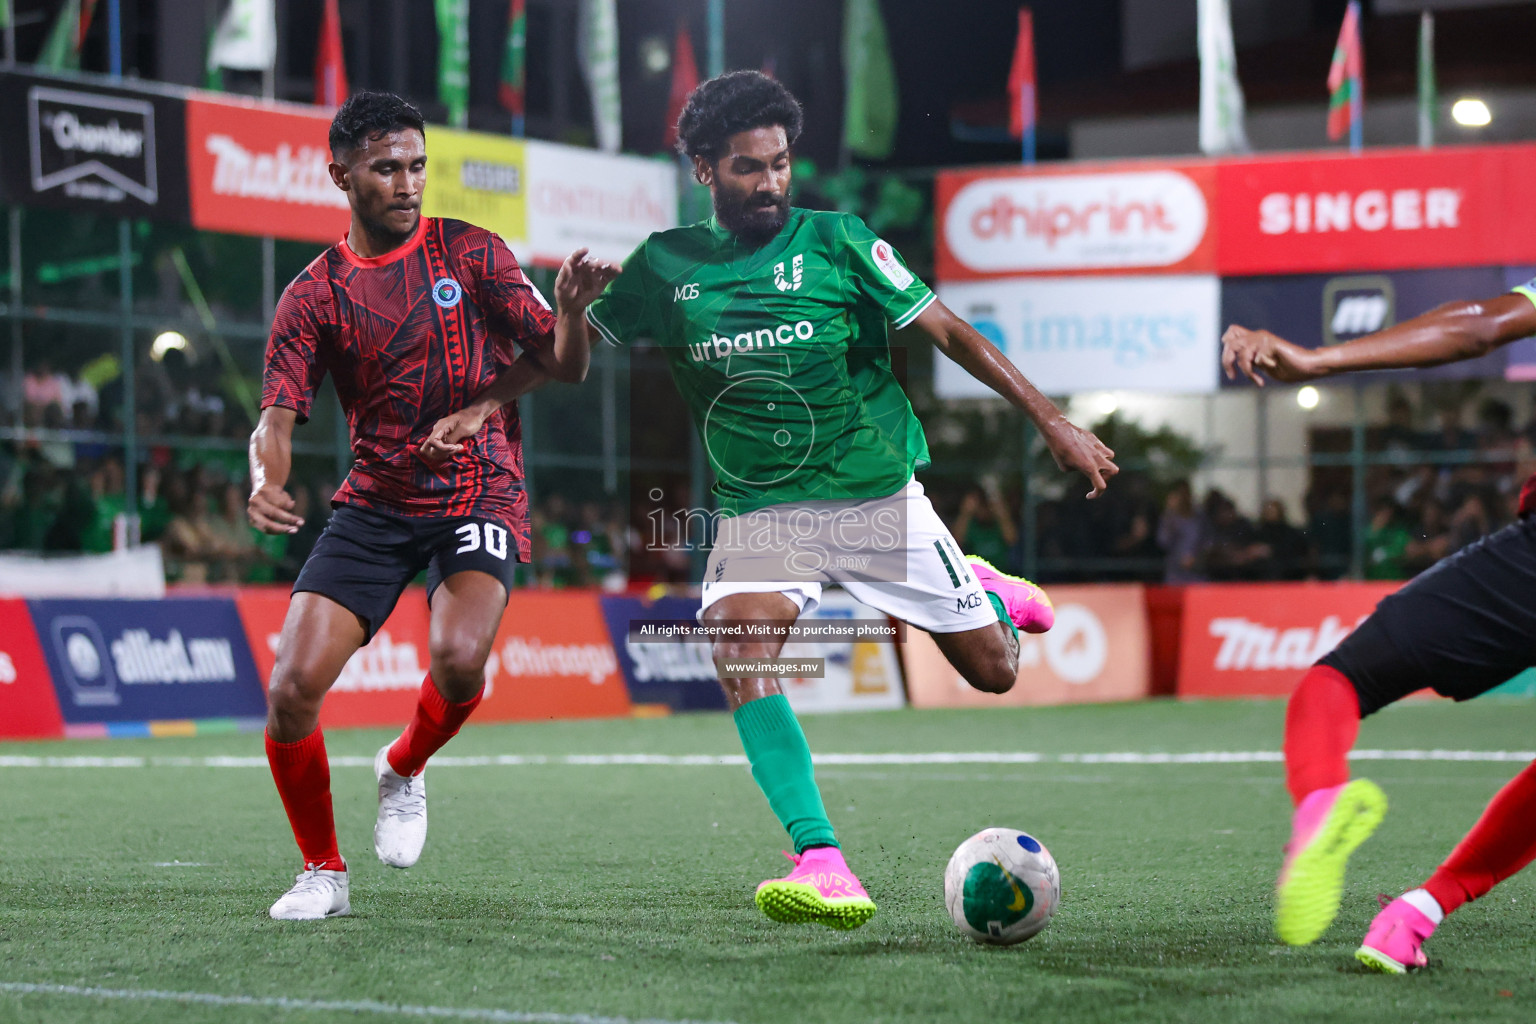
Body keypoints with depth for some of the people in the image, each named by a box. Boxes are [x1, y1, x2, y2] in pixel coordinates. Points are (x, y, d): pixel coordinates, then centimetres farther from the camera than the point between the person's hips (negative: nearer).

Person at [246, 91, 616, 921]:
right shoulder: (313, 297, 3)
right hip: (373, 504, 2)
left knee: (458, 656, -29)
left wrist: (571, 309, -22)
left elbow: (563, 364, 1)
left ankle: (404, 770, 7)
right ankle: (323, 872, 10)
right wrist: (264, 478, -28)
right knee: (294, 685, -13)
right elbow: (278, 416, -5)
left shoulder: (471, 253, 1)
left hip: (477, 494, -2)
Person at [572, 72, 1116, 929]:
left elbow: (946, 331, -2)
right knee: (737, 641, -30)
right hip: (760, 507, 1)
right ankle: (823, 865, -33)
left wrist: (1051, 420, -5)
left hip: (879, 496, -1)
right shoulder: (665, 265, 2)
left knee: (995, 670, 3)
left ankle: (988, 594, 43)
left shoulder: (835, 241, -3)